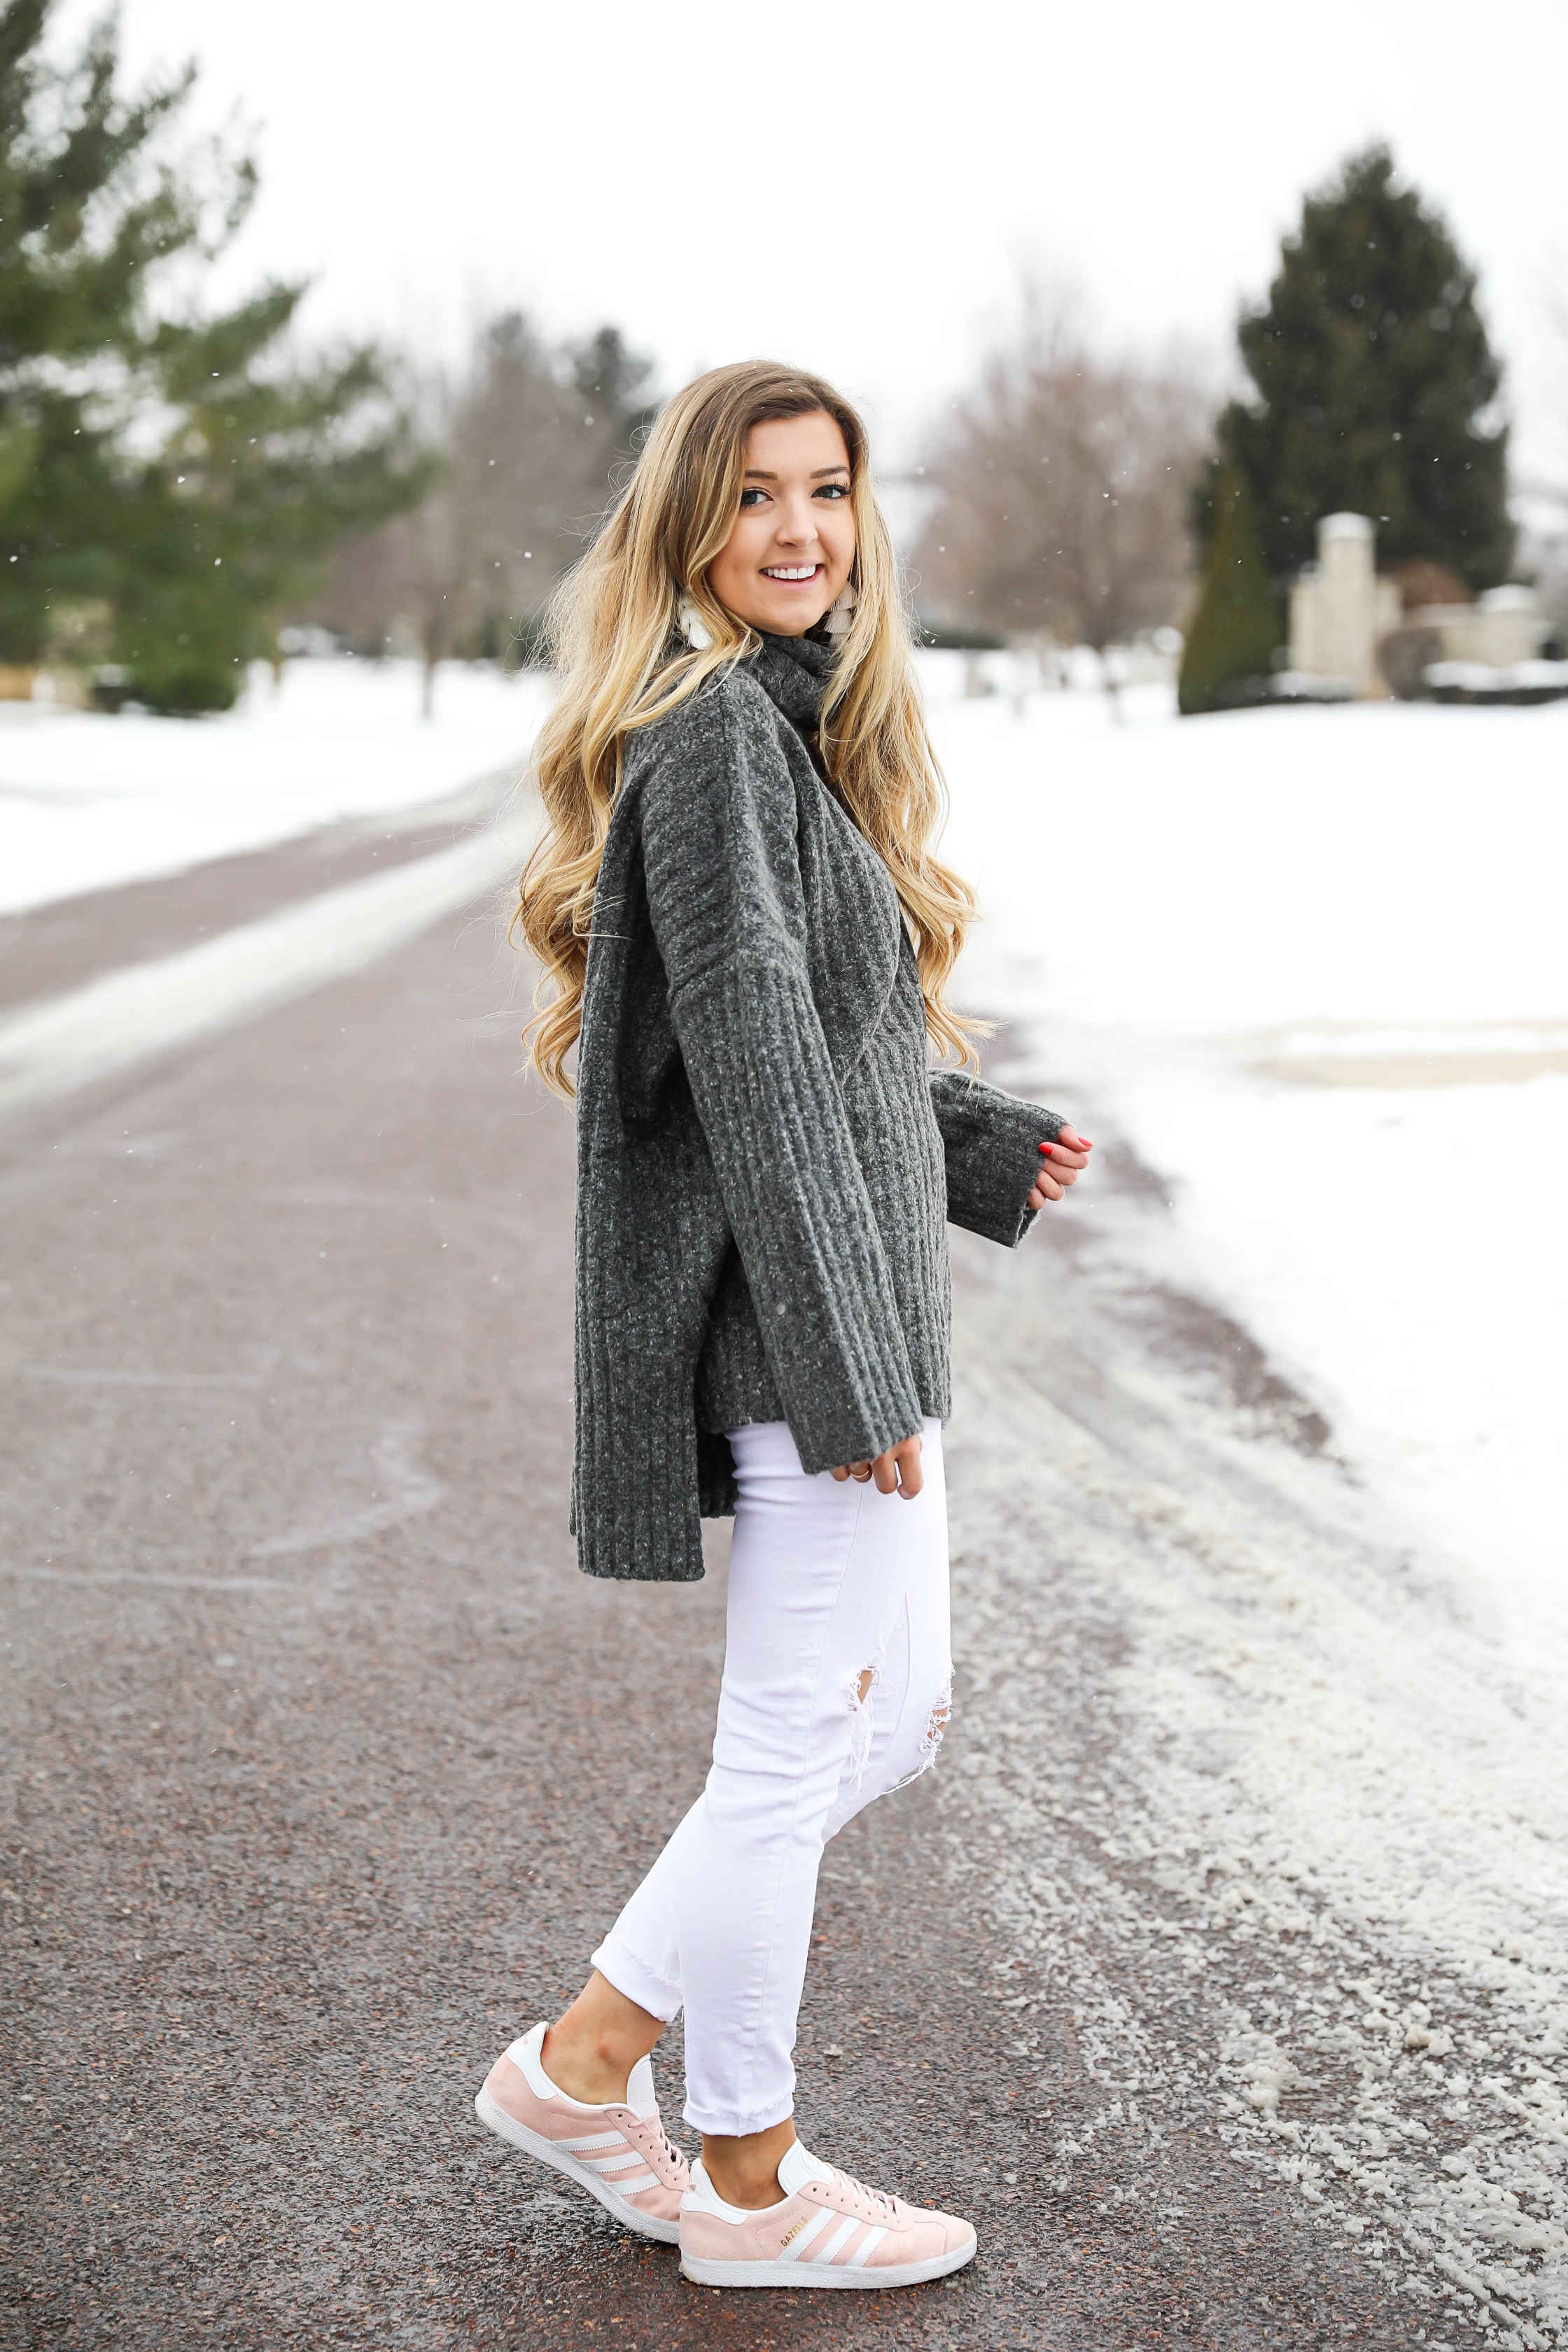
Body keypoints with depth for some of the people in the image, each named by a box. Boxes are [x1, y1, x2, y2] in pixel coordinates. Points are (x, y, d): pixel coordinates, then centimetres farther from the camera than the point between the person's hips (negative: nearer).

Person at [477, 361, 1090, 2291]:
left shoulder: (793, 723, 15)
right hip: (794, 1320, -10)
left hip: (847, 1306, 10)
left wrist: (979, 1145, 25)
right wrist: (853, 1373, -21)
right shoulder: (716, 732, -16)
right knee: (797, 1744, 3)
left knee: (898, 1716, 17)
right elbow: (750, 1065, -21)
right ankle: (747, 2185, 21)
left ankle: (586, 2056, 25)